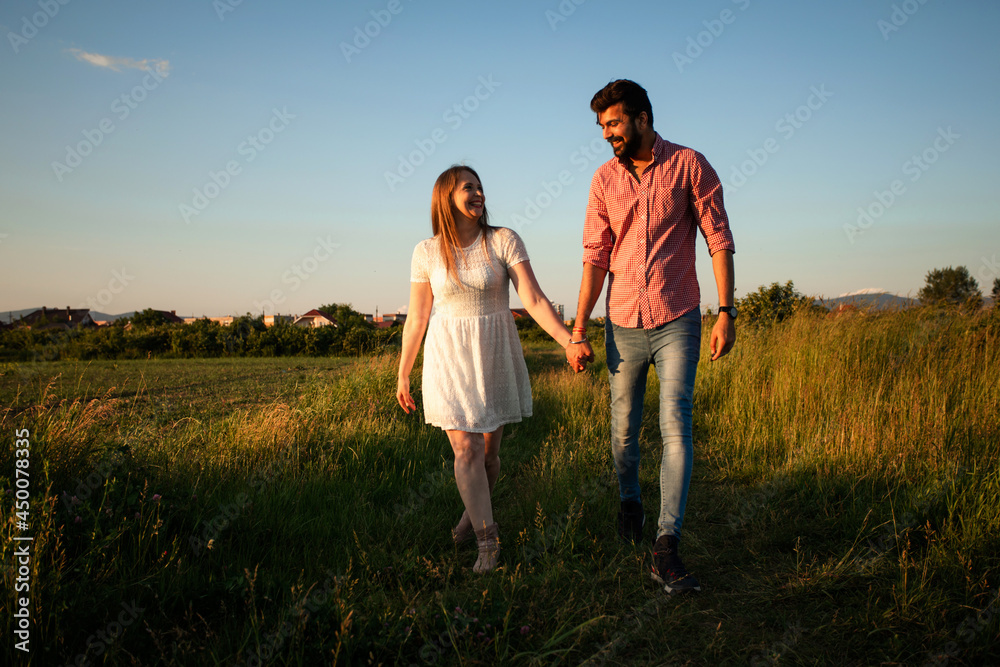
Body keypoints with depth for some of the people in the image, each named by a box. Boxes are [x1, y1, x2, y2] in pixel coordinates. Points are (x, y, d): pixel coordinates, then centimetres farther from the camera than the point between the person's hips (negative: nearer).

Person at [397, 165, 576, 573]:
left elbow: (534, 300, -11)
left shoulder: (504, 241, -6)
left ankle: (474, 512, 36)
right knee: (465, 449, -8)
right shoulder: (427, 252, -3)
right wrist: (403, 376, 8)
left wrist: (569, 341, -23)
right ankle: (487, 539, 1)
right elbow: (416, 319, 3)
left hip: (496, 356, 1)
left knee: (489, 448, 9)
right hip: (449, 359, 0)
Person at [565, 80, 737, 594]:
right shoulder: (604, 179, 4)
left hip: (677, 322, -3)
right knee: (624, 427, 12)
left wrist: (726, 312, -10)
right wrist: (578, 332, -2)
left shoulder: (689, 165, -3)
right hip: (623, 324, 3)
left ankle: (666, 547, -9)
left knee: (675, 427, -10)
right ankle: (629, 500, 39)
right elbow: (595, 257, 2)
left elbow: (719, 239, -3)